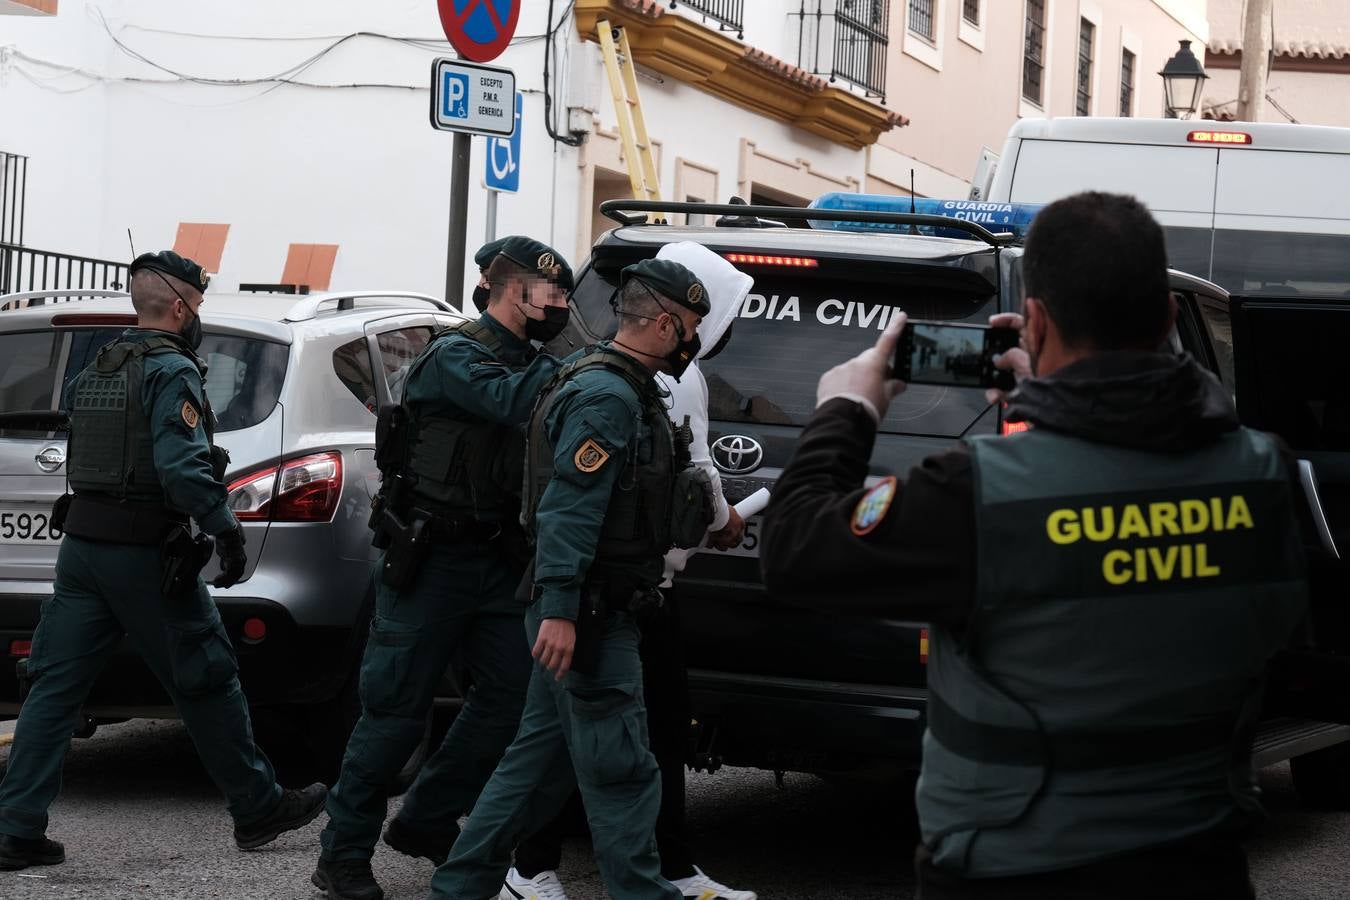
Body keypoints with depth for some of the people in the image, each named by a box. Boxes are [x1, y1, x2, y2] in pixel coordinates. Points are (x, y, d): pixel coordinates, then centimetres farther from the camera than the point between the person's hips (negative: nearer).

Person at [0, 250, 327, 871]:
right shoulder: (172, 372, -12)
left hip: (81, 546, 7)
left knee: (55, 687, 5)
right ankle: (258, 809, 16)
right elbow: (183, 469, -23)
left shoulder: (97, 369, 14)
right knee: (207, 684, 5)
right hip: (145, 556, -7)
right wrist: (227, 531, -19)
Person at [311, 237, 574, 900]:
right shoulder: (456, 356, -10)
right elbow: (510, 400, -29)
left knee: (512, 694, 3)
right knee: (398, 708, -4)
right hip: (433, 559, -8)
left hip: (495, 563, 8)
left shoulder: (524, 363, 15)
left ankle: (427, 822, 19)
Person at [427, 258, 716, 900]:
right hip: (587, 617, -11)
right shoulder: (609, 396, -16)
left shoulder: (619, 389, 16)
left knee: (539, 757, 15)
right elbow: (569, 508, -24)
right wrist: (558, 611, -28)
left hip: (577, 613, 11)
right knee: (621, 774, -6)